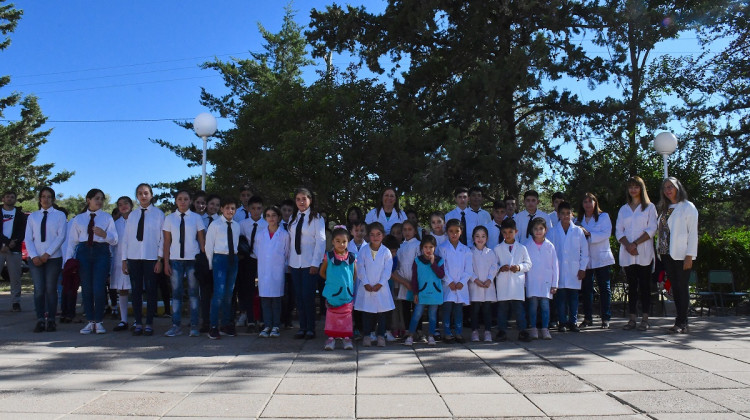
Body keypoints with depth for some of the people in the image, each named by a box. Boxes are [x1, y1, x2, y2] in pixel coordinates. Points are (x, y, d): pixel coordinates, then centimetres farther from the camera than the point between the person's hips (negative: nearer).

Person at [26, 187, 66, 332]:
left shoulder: (60, 215, 4)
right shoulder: (32, 216, 12)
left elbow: (61, 236, -5)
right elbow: (28, 238, 6)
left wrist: (47, 254, -13)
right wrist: (34, 256, -8)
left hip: (53, 257, -2)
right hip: (35, 258, 2)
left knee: (51, 289, 2)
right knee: (38, 289, -2)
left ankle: (50, 320, 7)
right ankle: (40, 320, 1)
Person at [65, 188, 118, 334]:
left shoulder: (107, 217, 8)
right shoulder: (78, 219, 12)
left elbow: (115, 240, 2)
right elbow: (72, 241, 11)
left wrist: (104, 234, -18)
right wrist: (68, 260, 3)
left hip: (101, 252, -2)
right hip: (84, 252, 2)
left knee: (99, 288, -8)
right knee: (86, 288, 4)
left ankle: (99, 322, 7)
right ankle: (90, 321, 15)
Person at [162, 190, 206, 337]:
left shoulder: (196, 218, 4)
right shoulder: (169, 219, 8)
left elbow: (202, 240, 4)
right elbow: (167, 242, 6)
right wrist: (166, 263, 1)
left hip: (193, 259, -1)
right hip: (175, 259, 1)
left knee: (193, 292, 1)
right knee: (176, 292, 2)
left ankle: (194, 326, 7)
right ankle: (176, 326, 8)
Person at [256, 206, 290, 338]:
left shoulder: (284, 234, -1)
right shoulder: (260, 234, 7)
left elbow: (287, 253, 6)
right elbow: (257, 252, 17)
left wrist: (283, 265, 5)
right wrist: (262, 262, 12)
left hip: (278, 270, -2)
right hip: (263, 271, 2)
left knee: (276, 298, 0)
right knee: (265, 299, 2)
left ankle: (275, 326, 8)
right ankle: (267, 326, 9)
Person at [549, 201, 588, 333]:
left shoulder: (578, 231, 6)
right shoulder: (553, 232, 5)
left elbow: (585, 251, 8)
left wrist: (582, 268, 3)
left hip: (574, 271, 1)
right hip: (559, 271, 0)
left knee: (573, 297, 3)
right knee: (561, 297, 0)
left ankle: (573, 322, 12)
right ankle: (562, 323, 7)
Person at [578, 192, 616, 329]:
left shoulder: (604, 216, 3)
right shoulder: (579, 219, 13)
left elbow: (606, 234, -11)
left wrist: (589, 234, -19)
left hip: (601, 258, -3)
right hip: (585, 259, 3)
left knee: (604, 288, 1)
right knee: (586, 289, 4)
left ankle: (606, 318, 6)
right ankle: (588, 317, 12)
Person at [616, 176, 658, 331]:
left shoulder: (649, 207, 6)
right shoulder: (623, 209, 16)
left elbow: (651, 229, -4)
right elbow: (618, 231, 8)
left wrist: (636, 243, -14)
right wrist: (627, 245, -10)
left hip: (644, 253, -3)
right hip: (627, 254, 3)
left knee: (644, 285, -2)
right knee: (632, 285, 5)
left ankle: (645, 319, 1)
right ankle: (632, 318, 7)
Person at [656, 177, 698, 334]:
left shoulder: (688, 207, -2)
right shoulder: (664, 209, 17)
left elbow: (693, 233, -6)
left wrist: (689, 256, -13)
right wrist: (659, 251, 6)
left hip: (681, 255, -6)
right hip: (667, 254, 6)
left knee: (682, 287, -4)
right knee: (674, 287, 7)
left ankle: (682, 323, -2)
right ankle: (680, 320, 12)